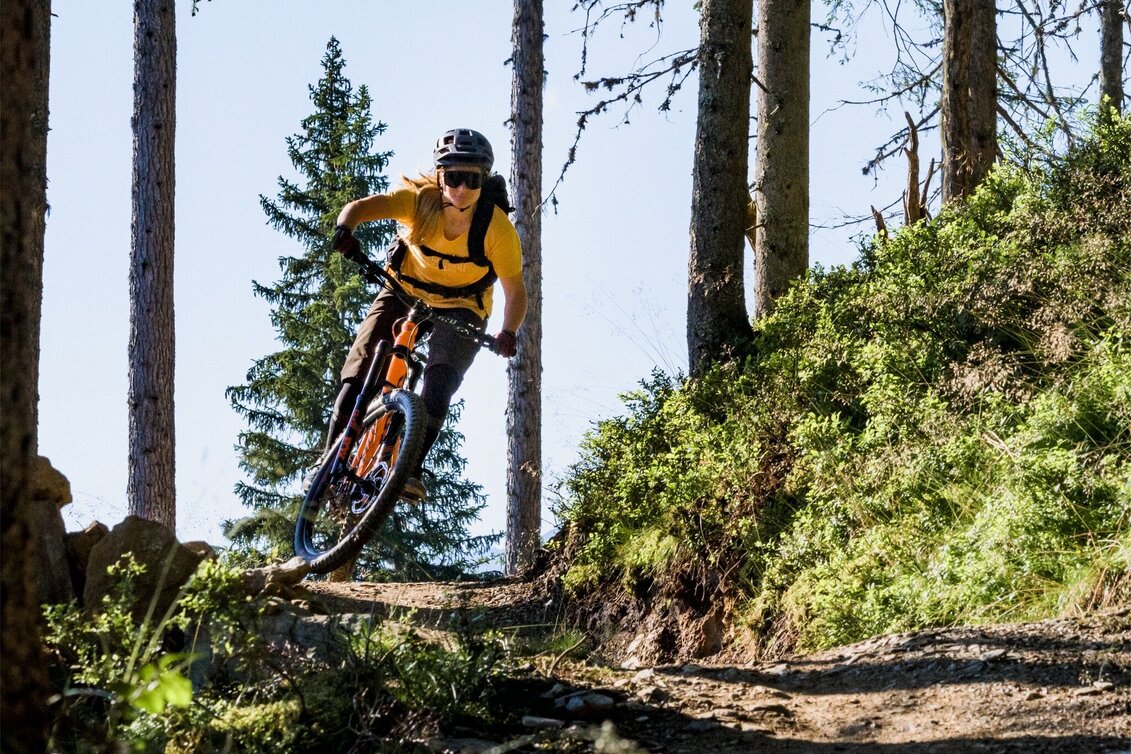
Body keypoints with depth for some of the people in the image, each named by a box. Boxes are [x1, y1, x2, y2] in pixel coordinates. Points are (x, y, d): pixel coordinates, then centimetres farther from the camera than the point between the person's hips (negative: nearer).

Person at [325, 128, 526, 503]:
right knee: (360, 367, -14)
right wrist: (345, 229, -59)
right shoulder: (420, 199, -25)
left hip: (460, 308, -1)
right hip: (406, 292, 1)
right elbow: (360, 207, -36)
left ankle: (411, 468, -24)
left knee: (440, 382, -25)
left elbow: (515, 290, -19)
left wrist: (508, 332, -37)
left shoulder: (498, 228, -25)